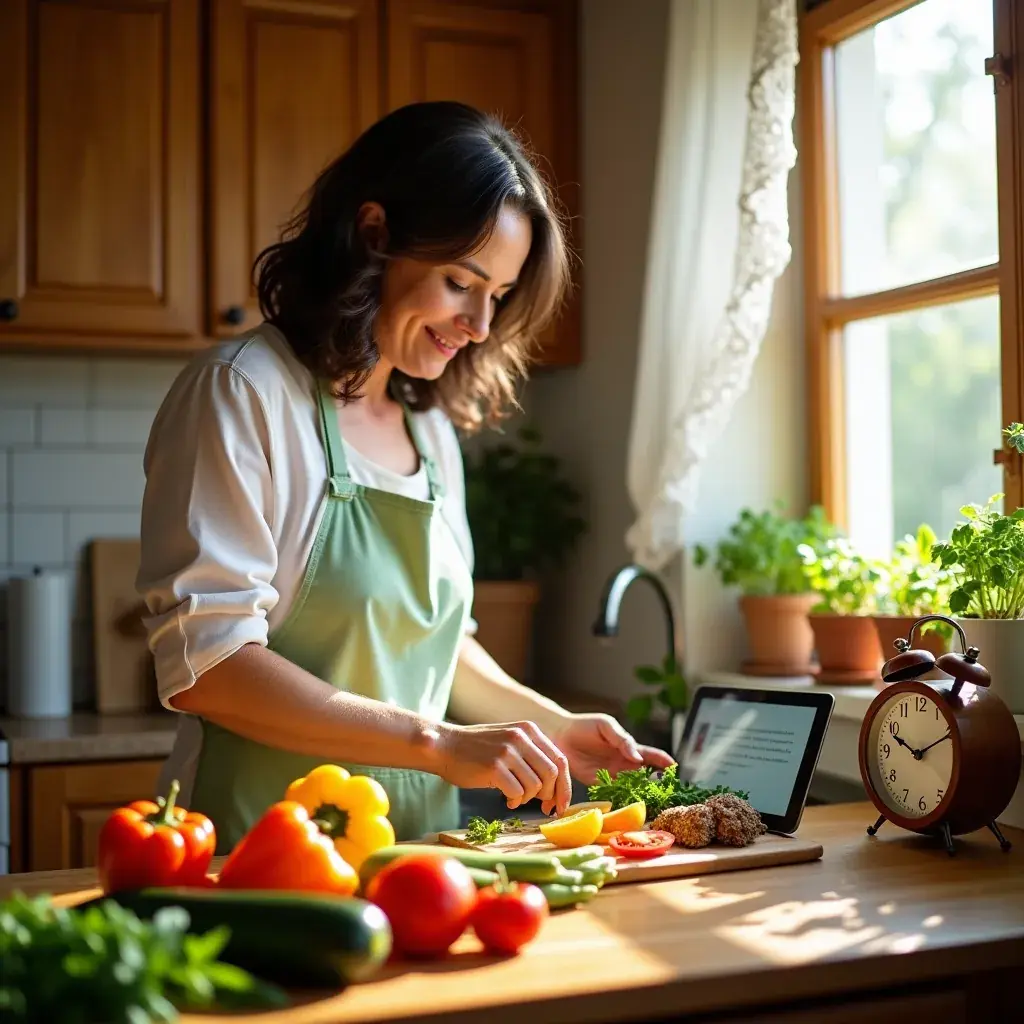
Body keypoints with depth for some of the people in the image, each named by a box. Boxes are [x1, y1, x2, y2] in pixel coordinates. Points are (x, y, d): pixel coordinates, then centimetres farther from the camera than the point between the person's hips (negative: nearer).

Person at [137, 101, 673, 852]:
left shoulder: (431, 424, 13)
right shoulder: (242, 393, -9)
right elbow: (205, 662, -16)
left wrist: (551, 726, 7)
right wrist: (437, 742, -20)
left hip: (418, 838, 6)